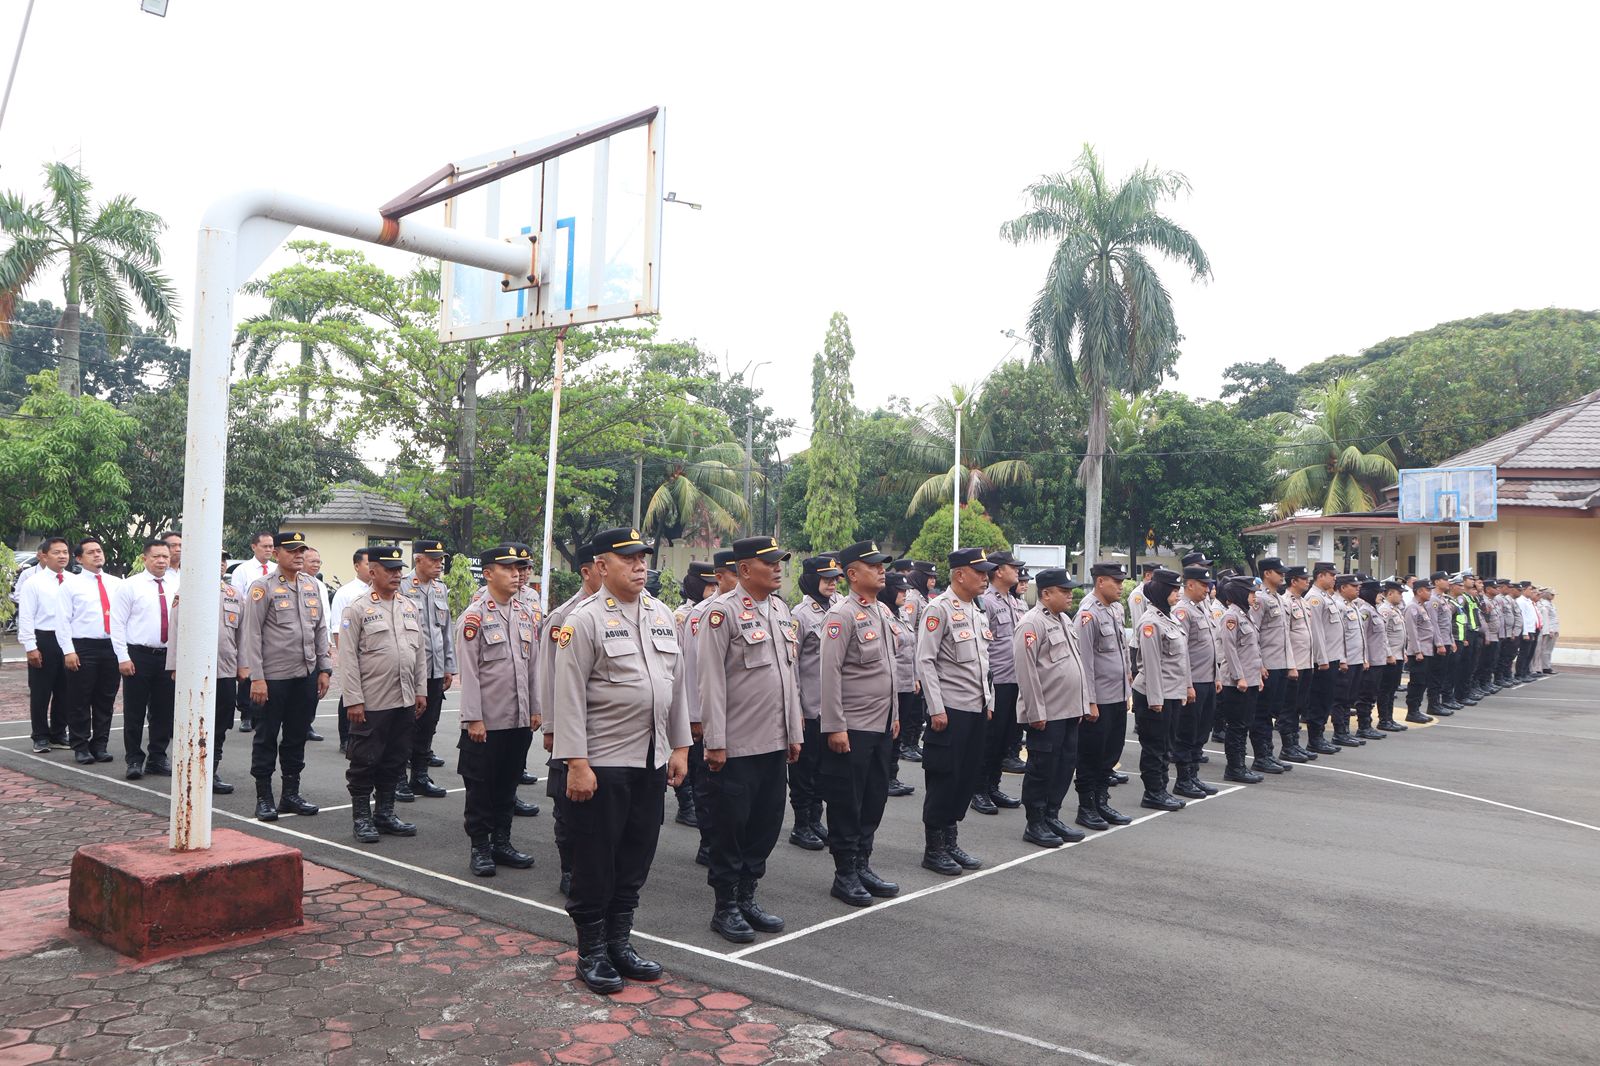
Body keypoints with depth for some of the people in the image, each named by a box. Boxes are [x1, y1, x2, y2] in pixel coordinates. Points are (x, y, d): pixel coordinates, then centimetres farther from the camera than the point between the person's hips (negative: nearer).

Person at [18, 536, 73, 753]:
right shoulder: (33, 583, -4)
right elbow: (25, 617, -6)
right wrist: (31, 647, -11)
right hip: (44, 640, -3)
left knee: (65, 691, 11)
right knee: (40, 692, 5)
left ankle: (59, 733, 25)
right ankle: (41, 737, 17)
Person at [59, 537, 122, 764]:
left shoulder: (116, 583, 10)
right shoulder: (70, 584, 1)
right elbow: (63, 620, -3)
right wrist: (69, 651, -11)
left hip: (112, 647, 3)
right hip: (83, 648, -3)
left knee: (106, 701, 9)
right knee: (80, 701, 2)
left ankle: (100, 745, 19)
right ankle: (81, 747, 13)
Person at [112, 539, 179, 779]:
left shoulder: (175, 588, 8)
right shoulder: (130, 586, -4)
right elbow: (117, 623, -5)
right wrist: (123, 657, -11)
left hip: (168, 656, 4)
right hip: (138, 655, -4)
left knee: (163, 711, 10)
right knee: (134, 712, 3)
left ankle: (157, 758, 21)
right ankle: (134, 759, 13)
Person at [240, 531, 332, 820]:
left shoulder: (311, 586, 11)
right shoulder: (263, 587, -6)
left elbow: (321, 630, 14)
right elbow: (252, 634, -10)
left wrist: (324, 669, 10)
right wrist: (256, 677, -14)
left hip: (306, 676, 5)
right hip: (273, 677, -5)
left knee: (297, 737, 12)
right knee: (266, 739, 5)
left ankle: (291, 794, 22)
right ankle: (264, 798, 14)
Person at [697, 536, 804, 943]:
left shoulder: (781, 609, 12)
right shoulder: (723, 611, -11)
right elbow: (711, 680, -14)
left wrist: (794, 732, 15)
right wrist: (715, 742, -16)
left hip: (775, 742, 7)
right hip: (736, 745, -7)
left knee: (767, 822, 13)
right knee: (731, 826, 4)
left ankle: (747, 897, 27)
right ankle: (725, 907, 17)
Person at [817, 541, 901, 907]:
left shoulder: (884, 611, 12)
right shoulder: (842, 615, -14)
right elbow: (829, 673, -17)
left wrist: (893, 715, 18)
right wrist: (834, 726, -19)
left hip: (881, 726, 8)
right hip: (851, 728, -8)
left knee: (875, 798, 14)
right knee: (846, 803, 2)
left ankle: (863, 866, 27)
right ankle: (845, 876, 13)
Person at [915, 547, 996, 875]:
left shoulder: (975, 611, 14)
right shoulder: (938, 610, -12)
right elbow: (925, 661, -15)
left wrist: (988, 702, 17)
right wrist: (936, 709, -17)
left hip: (976, 710, 8)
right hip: (950, 710, -8)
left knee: (968, 778, 12)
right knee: (944, 780, 0)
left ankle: (951, 843, 25)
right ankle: (933, 850, 12)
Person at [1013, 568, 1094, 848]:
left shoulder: (1065, 620, 15)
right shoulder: (1032, 624, -14)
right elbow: (1026, 671, -17)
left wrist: (1087, 702, 16)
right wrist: (1036, 712, -18)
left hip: (1070, 710, 9)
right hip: (1046, 714, -9)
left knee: (1065, 766, 13)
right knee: (1041, 769, 1)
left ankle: (1052, 817, 25)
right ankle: (1035, 825, 12)